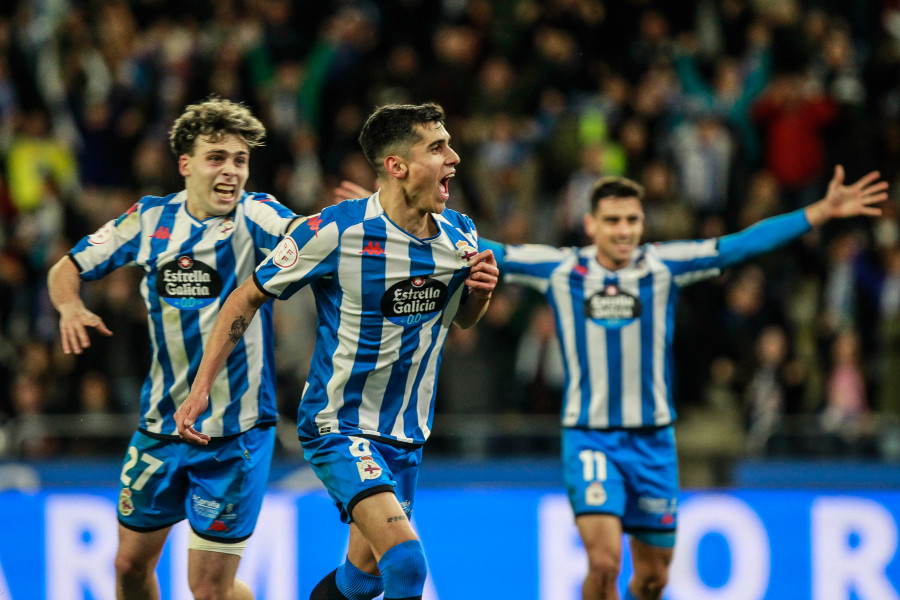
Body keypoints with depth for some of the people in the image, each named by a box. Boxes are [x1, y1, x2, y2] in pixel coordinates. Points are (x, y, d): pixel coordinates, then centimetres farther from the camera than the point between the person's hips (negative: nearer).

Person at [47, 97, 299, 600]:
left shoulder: (257, 219, -12)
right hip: (161, 427, 5)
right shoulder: (150, 220, 0)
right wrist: (70, 306, -11)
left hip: (237, 433, -4)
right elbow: (68, 269, 11)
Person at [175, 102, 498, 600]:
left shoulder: (460, 235, -2)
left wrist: (480, 289, -6)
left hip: (405, 437, 7)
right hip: (337, 427, -7)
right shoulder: (335, 231, -19)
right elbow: (248, 298, -7)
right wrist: (201, 388, -11)